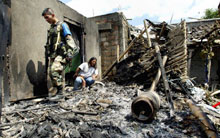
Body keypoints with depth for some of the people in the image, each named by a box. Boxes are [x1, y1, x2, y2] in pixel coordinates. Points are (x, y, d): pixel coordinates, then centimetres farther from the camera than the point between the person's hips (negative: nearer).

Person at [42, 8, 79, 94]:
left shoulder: (62, 25, 1)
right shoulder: (51, 28, 24)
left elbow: (69, 39, -10)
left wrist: (70, 52, -22)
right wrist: (48, 54, 20)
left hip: (61, 54, -8)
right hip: (52, 55, 8)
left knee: (54, 71, -23)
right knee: (51, 72, 3)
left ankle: (59, 92, -16)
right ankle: (55, 91, 13)